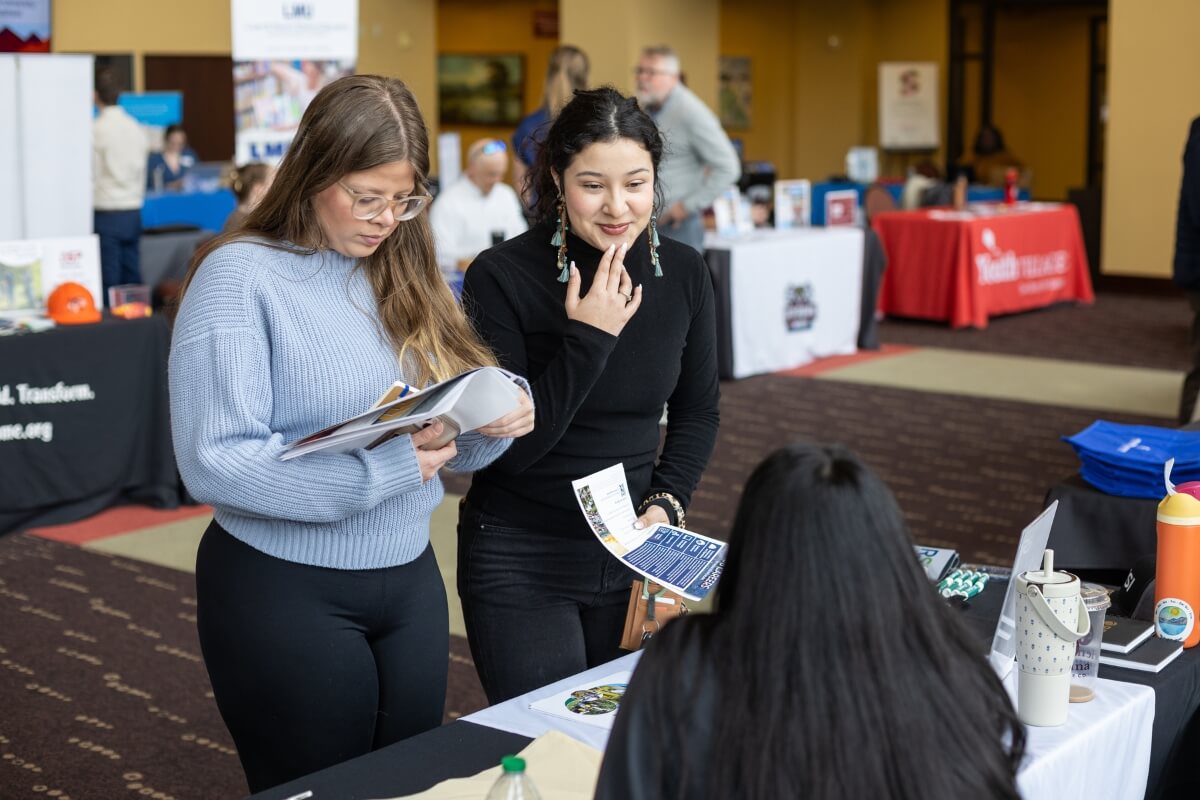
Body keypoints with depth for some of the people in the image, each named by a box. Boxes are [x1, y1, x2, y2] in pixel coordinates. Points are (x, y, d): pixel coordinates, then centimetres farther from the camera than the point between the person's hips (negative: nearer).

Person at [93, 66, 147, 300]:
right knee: (132, 276, 9)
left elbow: (90, 176, -7)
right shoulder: (136, 127, 6)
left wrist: (87, 210, 2)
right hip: (134, 212, 5)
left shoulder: (95, 129, -10)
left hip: (106, 213, -5)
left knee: (110, 281, -4)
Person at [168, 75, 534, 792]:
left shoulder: (407, 273, 7)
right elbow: (213, 463, -21)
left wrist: (498, 421, -14)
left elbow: (451, 448, 8)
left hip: (410, 579, 6)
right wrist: (382, 470, -24)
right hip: (287, 592, -5)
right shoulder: (240, 275, -11)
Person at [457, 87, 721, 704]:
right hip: (521, 561, -4)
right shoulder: (501, 277, -16)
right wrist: (588, 340, -24)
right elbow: (506, 447, -18)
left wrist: (666, 503, -5)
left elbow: (697, 412, 10)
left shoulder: (682, 272, -2)